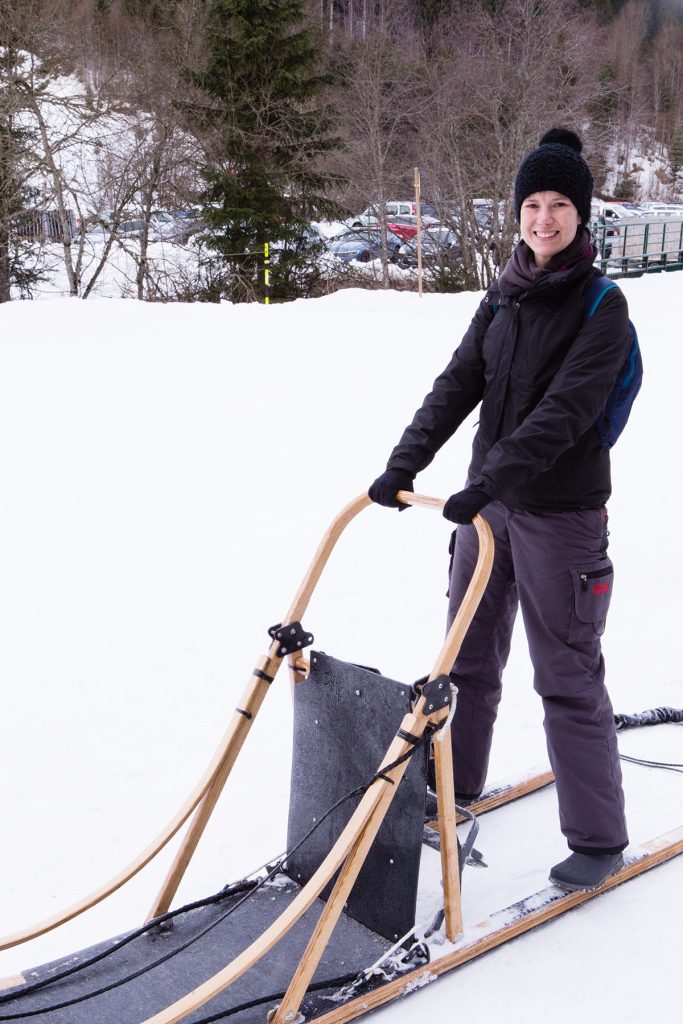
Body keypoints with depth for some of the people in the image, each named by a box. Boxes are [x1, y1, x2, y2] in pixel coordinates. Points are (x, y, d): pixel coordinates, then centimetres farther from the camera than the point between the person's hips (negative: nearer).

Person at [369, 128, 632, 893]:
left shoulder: (602, 306, -11)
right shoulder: (503, 299, 8)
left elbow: (564, 410, -22)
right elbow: (457, 386, 2)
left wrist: (492, 479, -30)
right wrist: (404, 464, -9)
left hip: (561, 513, -6)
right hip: (488, 501, 6)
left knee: (567, 677, -1)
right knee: (468, 657, 17)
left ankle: (598, 838, 13)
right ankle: (455, 786, 36)